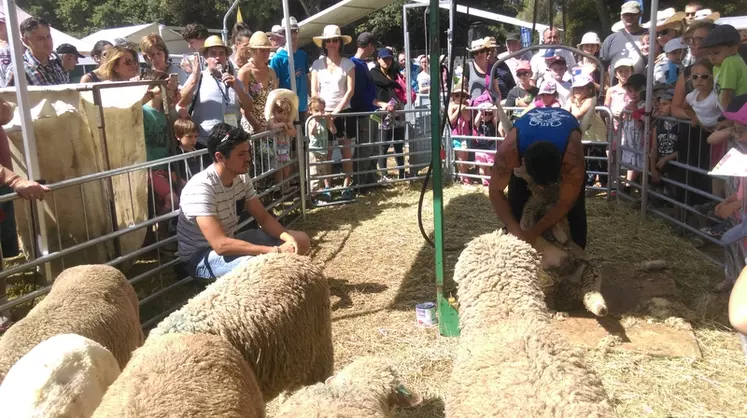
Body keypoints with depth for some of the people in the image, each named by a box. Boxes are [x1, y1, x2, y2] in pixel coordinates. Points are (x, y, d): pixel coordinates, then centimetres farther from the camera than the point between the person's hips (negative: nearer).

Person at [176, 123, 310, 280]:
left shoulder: (242, 178, -5)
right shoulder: (201, 187, -28)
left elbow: (264, 218, 2)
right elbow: (220, 245, -35)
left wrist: (288, 238, -19)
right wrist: (276, 251, -34)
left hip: (229, 241, 8)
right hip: (200, 256, -7)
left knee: (301, 240, 0)